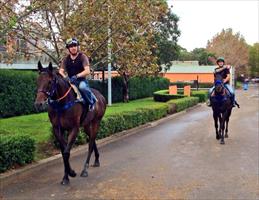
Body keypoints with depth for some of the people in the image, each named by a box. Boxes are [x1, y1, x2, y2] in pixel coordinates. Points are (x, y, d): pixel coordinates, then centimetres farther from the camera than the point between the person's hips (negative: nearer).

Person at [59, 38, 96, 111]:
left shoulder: (82, 57, -3)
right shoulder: (66, 59, 9)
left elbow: (87, 71, -14)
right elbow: (61, 71, 2)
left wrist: (76, 76, -26)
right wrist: (65, 77, -20)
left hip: (81, 80, -4)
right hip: (70, 81, 5)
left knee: (82, 87, -39)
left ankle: (92, 101, -14)